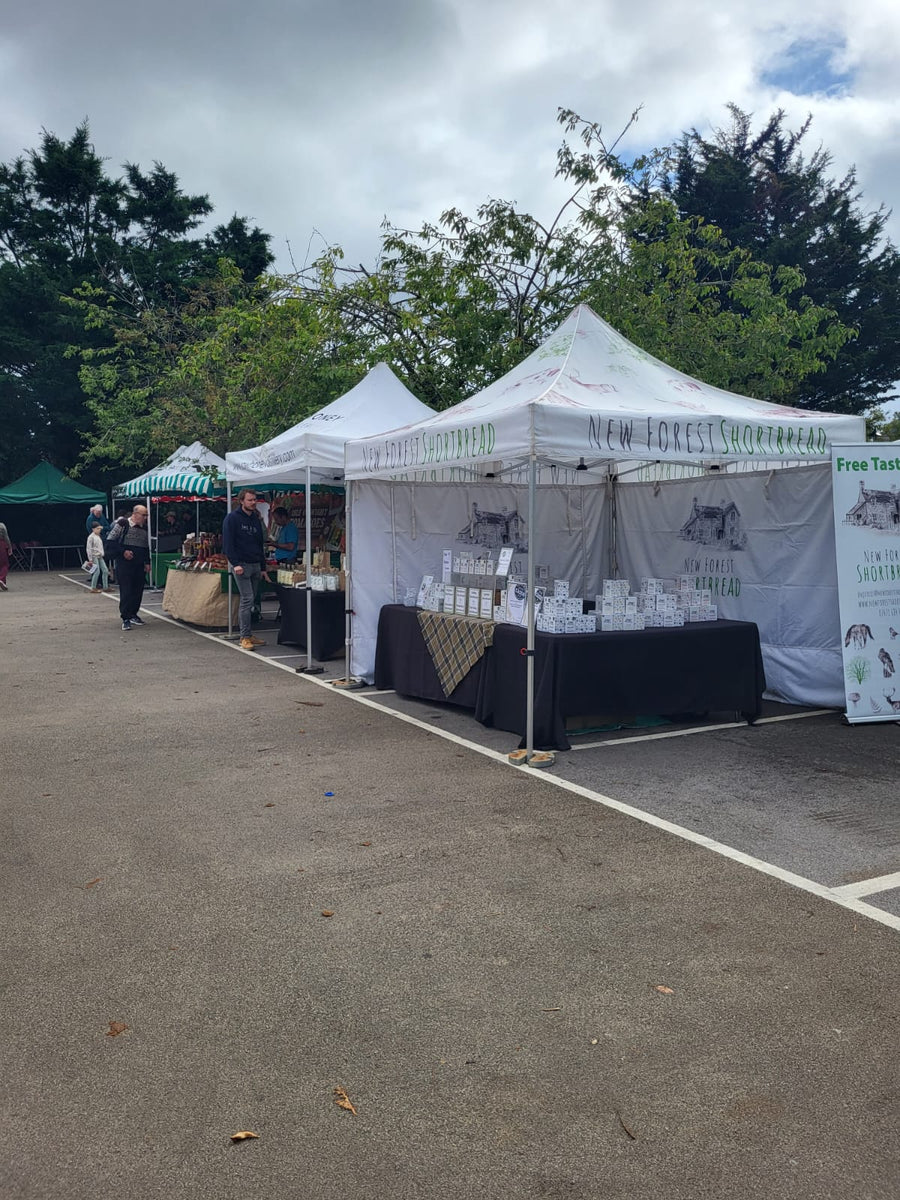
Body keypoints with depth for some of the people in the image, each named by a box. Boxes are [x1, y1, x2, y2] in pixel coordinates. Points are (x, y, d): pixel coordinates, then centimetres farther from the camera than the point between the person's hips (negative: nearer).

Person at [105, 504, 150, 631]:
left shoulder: (144, 528, 14)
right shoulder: (122, 524, -6)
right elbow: (110, 541, -7)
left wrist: (147, 562, 14)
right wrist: (123, 551, -14)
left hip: (139, 565, 6)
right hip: (124, 564, -6)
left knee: (138, 591, 8)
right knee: (126, 591, -7)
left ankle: (133, 614, 21)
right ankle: (126, 619, -5)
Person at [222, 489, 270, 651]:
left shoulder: (256, 520, 16)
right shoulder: (232, 518, -5)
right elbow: (227, 543, -11)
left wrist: (263, 568, 19)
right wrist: (235, 563, -19)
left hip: (255, 565, 7)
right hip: (241, 565, -7)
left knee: (248, 601, 11)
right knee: (247, 599, -11)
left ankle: (246, 634, 17)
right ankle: (245, 637, -8)